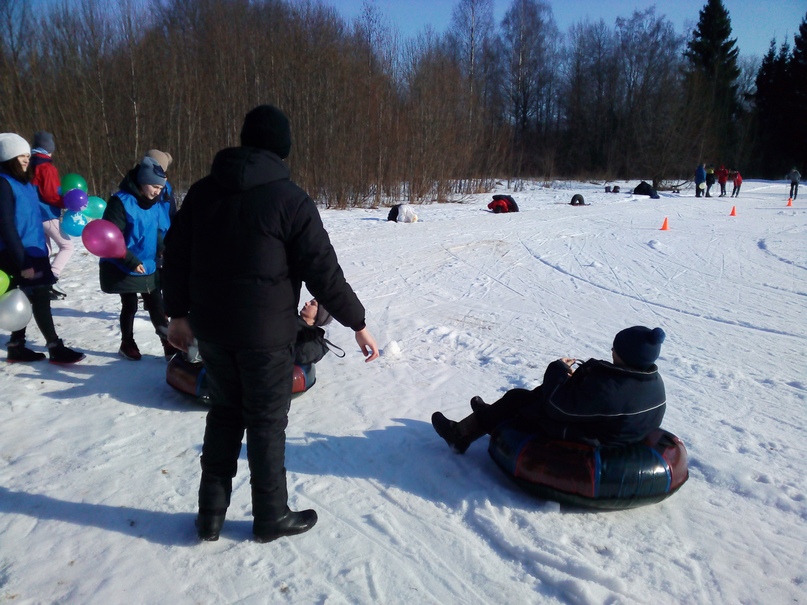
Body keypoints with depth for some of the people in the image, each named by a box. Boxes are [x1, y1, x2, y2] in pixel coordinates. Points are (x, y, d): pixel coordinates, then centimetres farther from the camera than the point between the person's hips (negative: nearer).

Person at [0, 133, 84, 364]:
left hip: (33, 250, 8)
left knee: (26, 299, 12)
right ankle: (56, 349, 0)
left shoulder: (24, 182, 12)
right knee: (40, 297, -6)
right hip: (20, 254, -8)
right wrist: (23, 262, -21)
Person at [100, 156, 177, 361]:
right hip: (123, 269, -5)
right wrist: (131, 261, -24)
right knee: (130, 306, 7)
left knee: (156, 306, 5)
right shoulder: (121, 202, -18)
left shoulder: (152, 203, 4)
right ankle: (127, 345, 27)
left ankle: (170, 344, 10)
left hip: (149, 267, 5)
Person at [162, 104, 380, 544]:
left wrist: (178, 313, 22)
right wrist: (357, 324, -4)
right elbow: (322, 270, -13)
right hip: (265, 334, -5)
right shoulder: (289, 198, -12)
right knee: (267, 423, 8)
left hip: (211, 328, 6)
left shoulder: (203, 191, 6)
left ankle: (210, 513, 28)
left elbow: (175, 254, 11)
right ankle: (271, 517, 23)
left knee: (224, 415, 20)